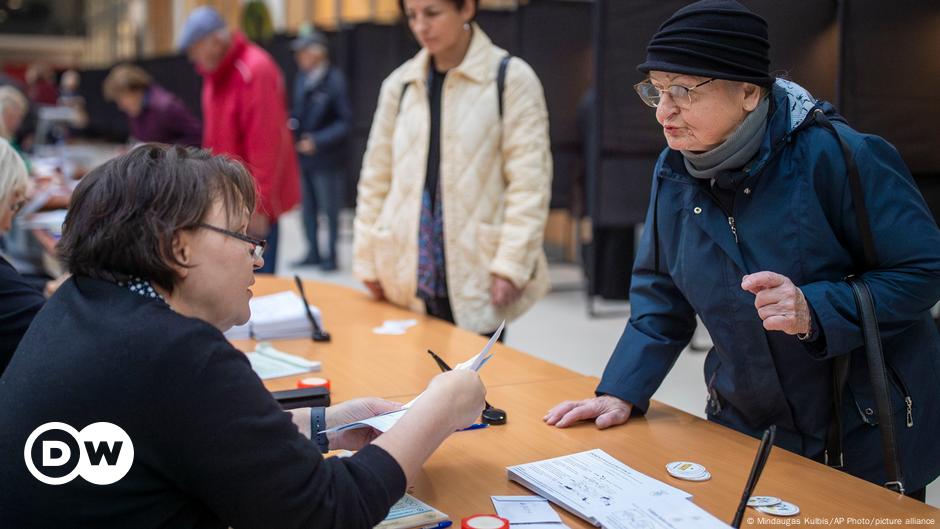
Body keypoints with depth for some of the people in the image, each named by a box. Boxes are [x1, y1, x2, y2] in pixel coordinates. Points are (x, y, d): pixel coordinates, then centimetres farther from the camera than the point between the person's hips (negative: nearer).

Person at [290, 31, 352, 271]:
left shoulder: (335, 80, -14)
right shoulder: (301, 78, 6)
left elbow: (345, 121, -13)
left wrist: (318, 141, -18)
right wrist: (292, 124, -2)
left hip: (326, 159, -7)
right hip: (303, 156, 7)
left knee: (330, 210, 4)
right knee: (308, 208, 15)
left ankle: (331, 255, 16)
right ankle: (313, 252, 27)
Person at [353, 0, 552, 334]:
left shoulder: (511, 78, -3)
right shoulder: (399, 83, 9)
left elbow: (529, 181, -8)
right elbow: (376, 177, 12)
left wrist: (511, 264, -14)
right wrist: (368, 261, 9)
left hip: (477, 276, -3)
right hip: (409, 273, 4)